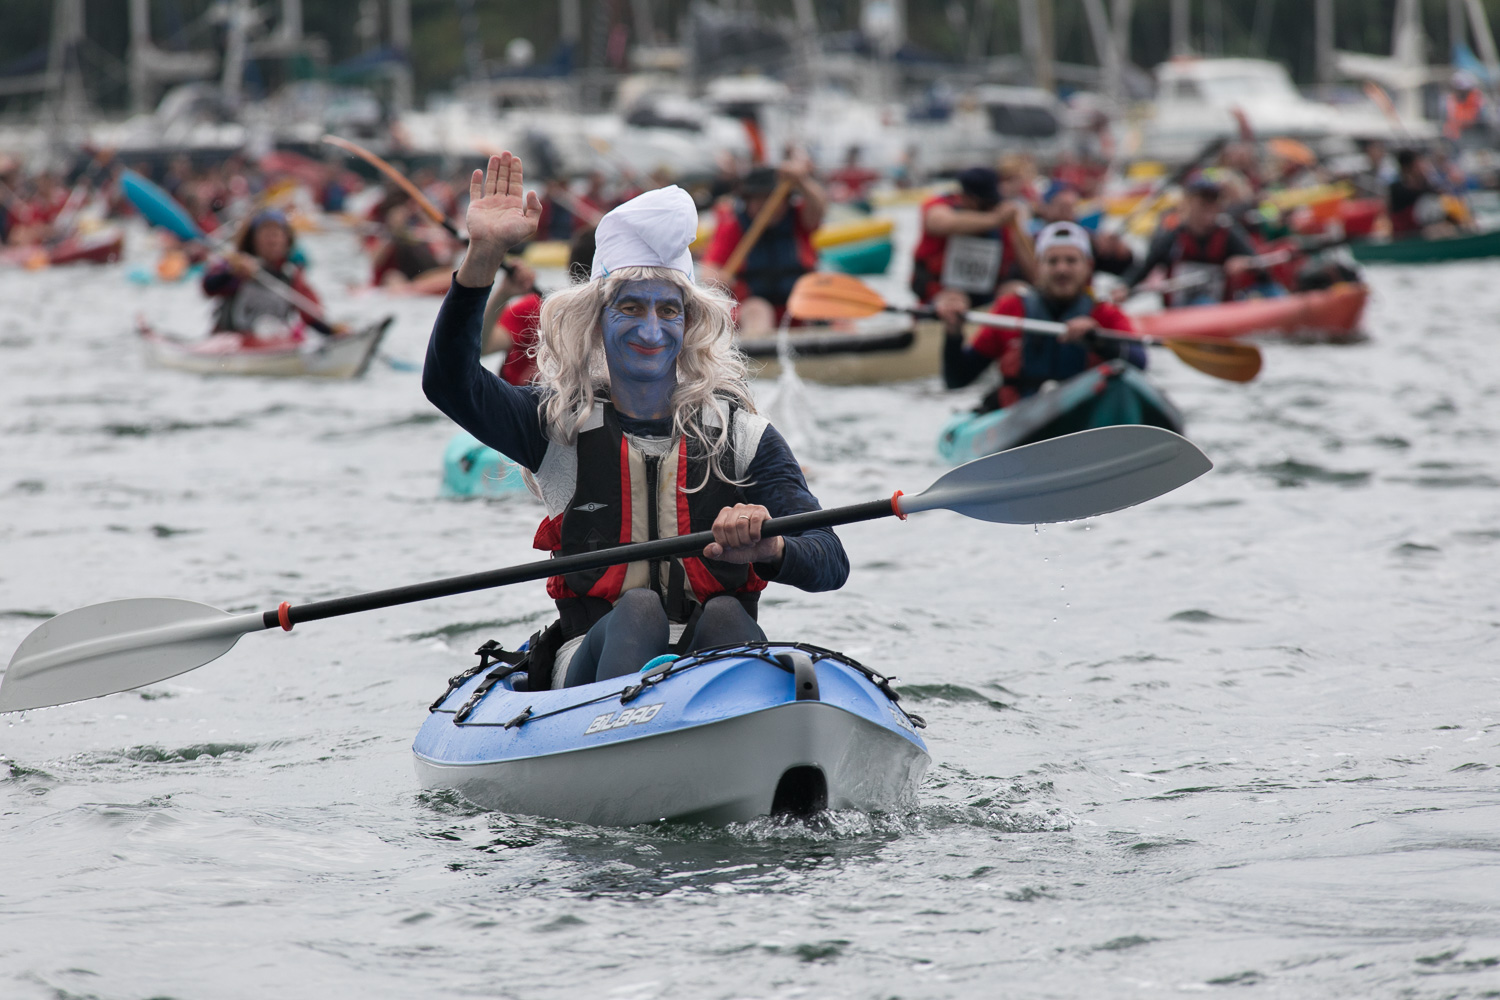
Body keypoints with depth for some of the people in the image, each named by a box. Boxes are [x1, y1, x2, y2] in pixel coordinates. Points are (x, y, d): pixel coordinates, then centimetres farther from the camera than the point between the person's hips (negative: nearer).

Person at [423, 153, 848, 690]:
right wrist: (484, 255, -18)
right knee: (638, 610, -31)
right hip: (595, 661, -1)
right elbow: (449, 381, -6)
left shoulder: (740, 435, 10)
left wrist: (769, 548, -26)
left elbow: (832, 564, -2)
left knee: (723, 615, -30)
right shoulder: (562, 424, 11)